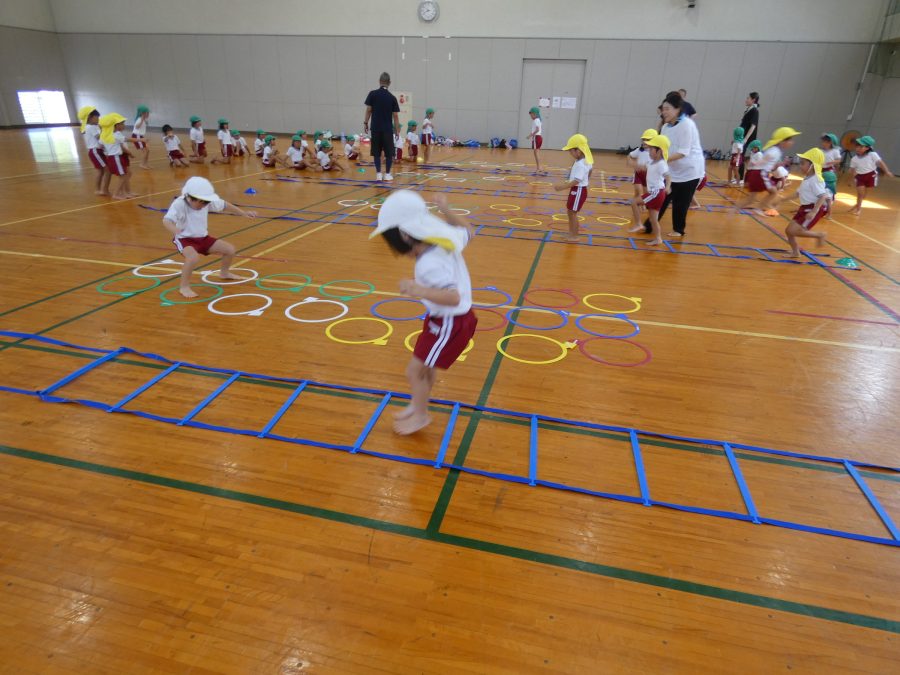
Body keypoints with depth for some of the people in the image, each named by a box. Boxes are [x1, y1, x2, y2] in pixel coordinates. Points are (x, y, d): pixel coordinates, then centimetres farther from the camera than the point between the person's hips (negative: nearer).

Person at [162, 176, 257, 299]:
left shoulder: (207, 201, -10)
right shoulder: (179, 204, -26)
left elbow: (224, 205, 7)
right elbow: (166, 221, -40)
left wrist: (243, 213, 9)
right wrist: (174, 230, -63)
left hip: (203, 238, 6)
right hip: (185, 239, -6)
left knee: (230, 249, 3)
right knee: (194, 258, -37)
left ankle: (224, 272, 34)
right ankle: (184, 287, -17)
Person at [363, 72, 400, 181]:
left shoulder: (372, 94, -2)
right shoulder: (392, 97, -2)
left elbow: (368, 110, -3)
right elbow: (395, 116, -1)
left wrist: (365, 123, 7)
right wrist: (397, 130, 5)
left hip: (375, 128, 1)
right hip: (388, 129, -1)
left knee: (376, 152, 8)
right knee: (389, 152, 8)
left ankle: (378, 174, 5)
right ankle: (387, 174, 7)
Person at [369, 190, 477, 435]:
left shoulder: (429, 264, -35)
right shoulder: (444, 238, -10)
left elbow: (453, 297, -42)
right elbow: (467, 232, 10)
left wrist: (420, 291, -54)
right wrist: (446, 211, 9)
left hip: (449, 323, -9)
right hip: (445, 317, 9)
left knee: (414, 371, 4)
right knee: (425, 366, 24)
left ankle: (421, 415, 29)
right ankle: (416, 406, 45)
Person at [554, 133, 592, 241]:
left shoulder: (580, 164, -25)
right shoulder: (581, 161, 6)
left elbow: (576, 181, -28)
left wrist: (562, 187, -27)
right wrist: (566, 182, 14)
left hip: (578, 190, -10)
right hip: (576, 190, 10)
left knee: (573, 213, 0)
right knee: (569, 212, 19)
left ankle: (574, 236, 11)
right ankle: (571, 233, 30)